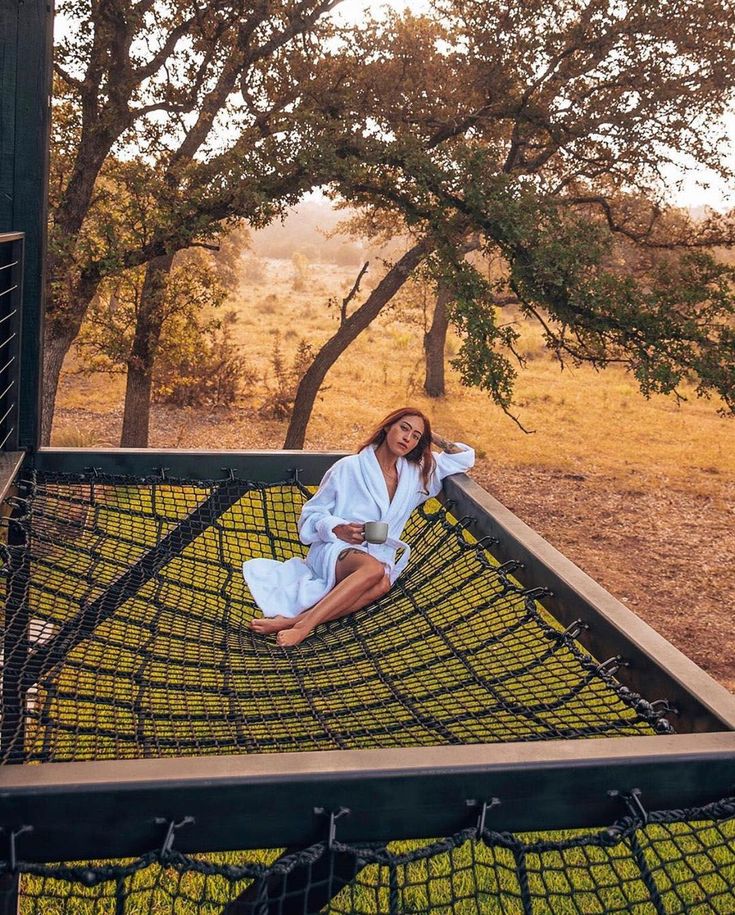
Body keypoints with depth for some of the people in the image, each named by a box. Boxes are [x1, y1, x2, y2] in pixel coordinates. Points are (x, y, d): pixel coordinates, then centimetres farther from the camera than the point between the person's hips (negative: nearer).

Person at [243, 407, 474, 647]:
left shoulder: (416, 474, 15)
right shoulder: (348, 468, 2)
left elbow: (465, 458, 24)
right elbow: (312, 513, 6)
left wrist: (433, 438, 14)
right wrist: (338, 529, -13)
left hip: (380, 557, 4)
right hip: (336, 549, -3)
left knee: (382, 584, -37)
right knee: (374, 569, -39)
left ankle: (291, 620, -44)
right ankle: (303, 626, -47)